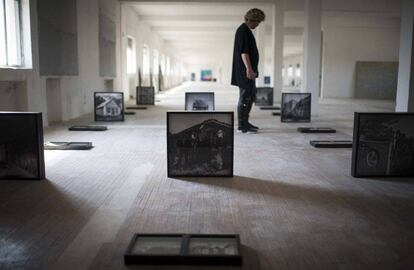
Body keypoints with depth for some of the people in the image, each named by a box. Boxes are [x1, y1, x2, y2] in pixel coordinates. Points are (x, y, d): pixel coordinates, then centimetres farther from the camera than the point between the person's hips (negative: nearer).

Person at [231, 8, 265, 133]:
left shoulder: (245, 30, 19)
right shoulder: (244, 31, -14)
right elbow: (244, 52, -22)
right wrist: (249, 69, -26)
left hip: (247, 72, 11)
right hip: (245, 72, -11)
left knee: (251, 96, 16)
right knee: (245, 97, -4)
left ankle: (244, 123, 23)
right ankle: (243, 125, 3)